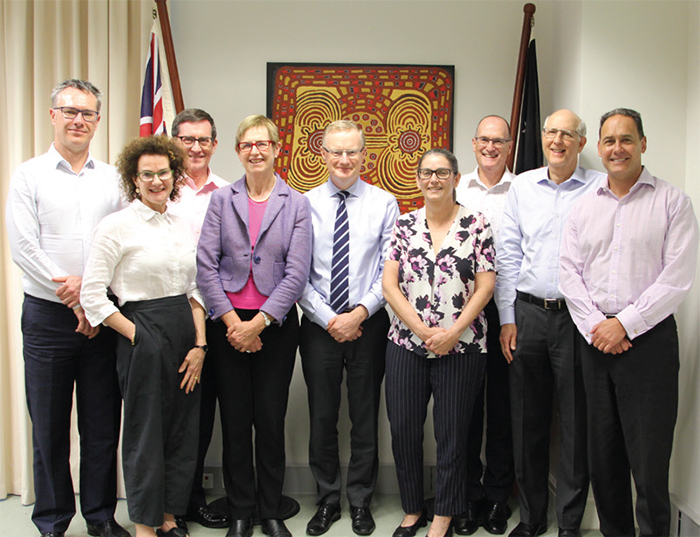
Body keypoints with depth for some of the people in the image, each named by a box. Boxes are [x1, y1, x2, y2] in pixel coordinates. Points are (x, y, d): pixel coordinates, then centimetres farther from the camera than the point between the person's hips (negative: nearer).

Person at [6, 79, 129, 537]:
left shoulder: (113, 177, 8)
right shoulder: (29, 175, 2)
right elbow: (24, 248, -6)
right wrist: (74, 301, -9)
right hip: (48, 315, -1)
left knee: (103, 425, 9)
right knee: (49, 426, 7)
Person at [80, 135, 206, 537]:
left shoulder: (182, 226, 10)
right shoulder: (117, 225, -7)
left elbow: (194, 289, 11)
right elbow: (93, 295, -10)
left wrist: (200, 343, 2)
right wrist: (136, 336, -11)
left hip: (187, 335, 6)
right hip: (144, 337, -6)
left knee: (183, 430, 12)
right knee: (146, 431, 5)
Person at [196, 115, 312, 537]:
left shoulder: (296, 204, 2)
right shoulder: (221, 200, 6)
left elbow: (297, 273, -5)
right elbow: (206, 265, -1)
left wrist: (258, 323, -11)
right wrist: (232, 322, -8)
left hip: (277, 324, -1)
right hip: (229, 324, 1)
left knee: (271, 420, 5)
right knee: (235, 420, 6)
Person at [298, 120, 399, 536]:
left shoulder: (384, 203, 2)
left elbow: (390, 270, -2)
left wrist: (360, 312, -12)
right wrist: (329, 319, -9)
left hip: (369, 325, 0)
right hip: (319, 326, 1)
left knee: (366, 417, 9)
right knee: (322, 418, 10)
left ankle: (361, 502, 26)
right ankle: (327, 500, 27)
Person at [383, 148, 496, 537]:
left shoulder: (476, 224, 0)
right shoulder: (404, 226, 6)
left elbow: (485, 287, -4)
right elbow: (389, 285, 0)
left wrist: (452, 332, -13)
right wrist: (424, 330, -10)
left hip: (461, 345, -2)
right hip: (406, 343, 2)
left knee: (452, 432, 5)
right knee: (403, 429, 7)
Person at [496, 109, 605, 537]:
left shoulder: (599, 188, 0)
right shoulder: (523, 185, 9)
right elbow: (508, 254, 9)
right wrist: (507, 317, 4)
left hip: (576, 316, -3)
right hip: (527, 313, 3)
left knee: (577, 424, 4)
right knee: (528, 421, 10)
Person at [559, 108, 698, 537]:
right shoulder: (584, 208, 13)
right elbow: (570, 273, 7)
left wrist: (625, 324, -12)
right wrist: (595, 325, -6)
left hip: (649, 337, -4)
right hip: (595, 341, 4)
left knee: (650, 458, -2)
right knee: (603, 453, 10)